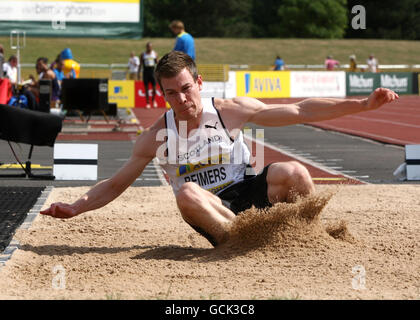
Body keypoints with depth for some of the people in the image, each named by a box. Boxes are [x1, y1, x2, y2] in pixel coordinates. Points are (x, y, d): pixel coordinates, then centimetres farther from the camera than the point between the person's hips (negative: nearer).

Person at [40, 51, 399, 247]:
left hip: (247, 192, 1)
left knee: (291, 172, -30)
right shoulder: (156, 137, -1)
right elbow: (116, 184, 8)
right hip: (210, 210, 0)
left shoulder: (231, 110, -4)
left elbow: (301, 111, -4)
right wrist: (75, 208, -7)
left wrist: (362, 104, -9)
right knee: (187, 193, -35)